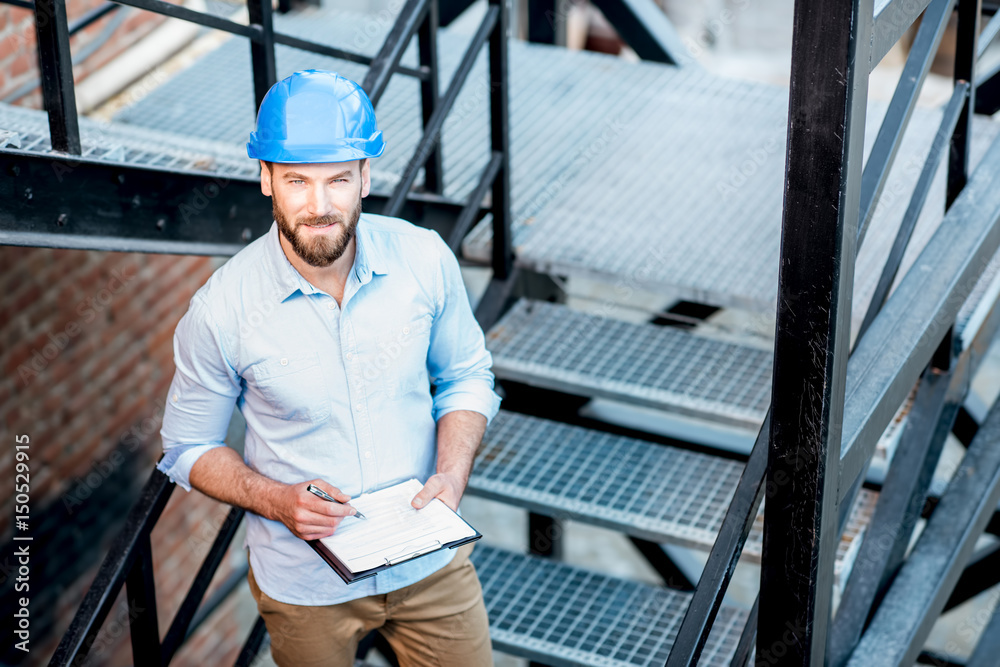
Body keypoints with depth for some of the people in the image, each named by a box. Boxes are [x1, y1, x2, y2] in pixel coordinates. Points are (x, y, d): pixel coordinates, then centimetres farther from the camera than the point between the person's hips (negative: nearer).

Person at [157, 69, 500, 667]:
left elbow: (467, 376, 3)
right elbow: (188, 447, -6)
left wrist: (453, 471, -14)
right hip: (307, 583, -1)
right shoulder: (222, 310, -21)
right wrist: (275, 499, -23)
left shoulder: (426, 259, -15)